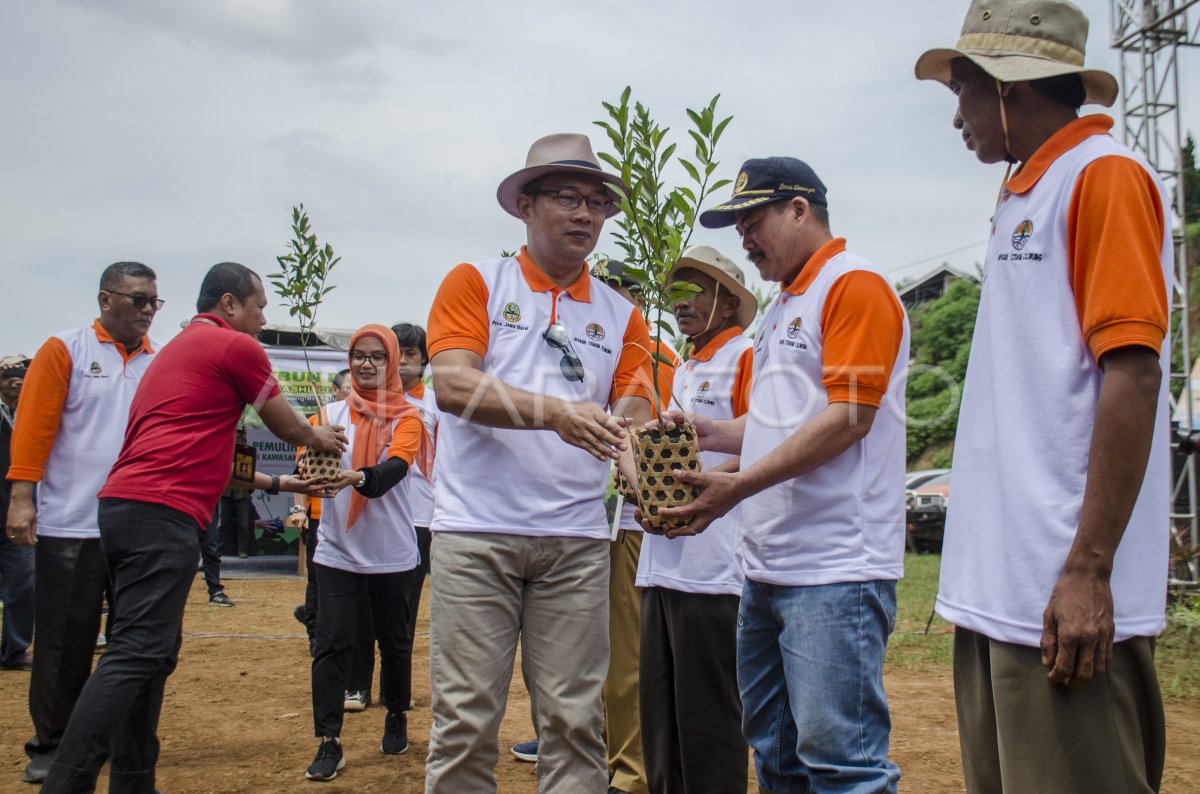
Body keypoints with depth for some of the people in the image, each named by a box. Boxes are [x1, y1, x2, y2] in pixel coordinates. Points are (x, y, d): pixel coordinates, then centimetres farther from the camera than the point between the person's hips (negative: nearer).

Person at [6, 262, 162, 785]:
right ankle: (51, 745, 19)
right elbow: (34, 425, -7)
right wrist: (21, 495, -14)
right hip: (70, 525, -3)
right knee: (64, 640, 5)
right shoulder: (64, 350, -2)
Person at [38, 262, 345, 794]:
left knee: (152, 653, 14)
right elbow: (285, 425, 13)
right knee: (136, 654, -15)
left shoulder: (178, 350, 28)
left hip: (123, 506, 10)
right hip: (162, 513, -10)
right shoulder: (236, 346, 0)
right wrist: (318, 438, 35)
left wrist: (279, 483, 36)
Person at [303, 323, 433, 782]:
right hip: (337, 551, 1)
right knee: (331, 644, -5)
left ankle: (396, 718, 33)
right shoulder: (332, 413, 6)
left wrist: (358, 478, -40)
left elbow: (395, 470, -19)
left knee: (393, 640, 11)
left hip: (391, 553, -1)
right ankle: (328, 743, 0)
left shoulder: (406, 417, -2)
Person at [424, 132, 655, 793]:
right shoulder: (475, 283, 4)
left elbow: (630, 416, 5)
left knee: (574, 719, 5)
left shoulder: (620, 315, 14)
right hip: (476, 532, -3)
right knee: (466, 717, 0)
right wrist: (556, 412, -26)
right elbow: (452, 385, -11)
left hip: (577, 540, 3)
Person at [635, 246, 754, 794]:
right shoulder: (681, 372, 22)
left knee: (708, 719, -2)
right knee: (659, 719, 14)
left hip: (713, 569, -9)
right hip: (662, 564, 9)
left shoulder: (748, 356, -5)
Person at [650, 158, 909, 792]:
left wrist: (737, 487, -20)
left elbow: (847, 417, -18)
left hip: (834, 573, -10)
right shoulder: (781, 308, 22)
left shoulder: (854, 284, -8)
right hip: (766, 569, 10)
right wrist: (710, 432, 11)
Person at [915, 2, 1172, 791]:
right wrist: (985, 577, 17)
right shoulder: (1025, 197, 18)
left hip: (1062, 596, -9)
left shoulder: (1104, 177, -7)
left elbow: (1131, 372, -16)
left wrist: (1088, 570, -21)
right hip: (997, 588, 9)